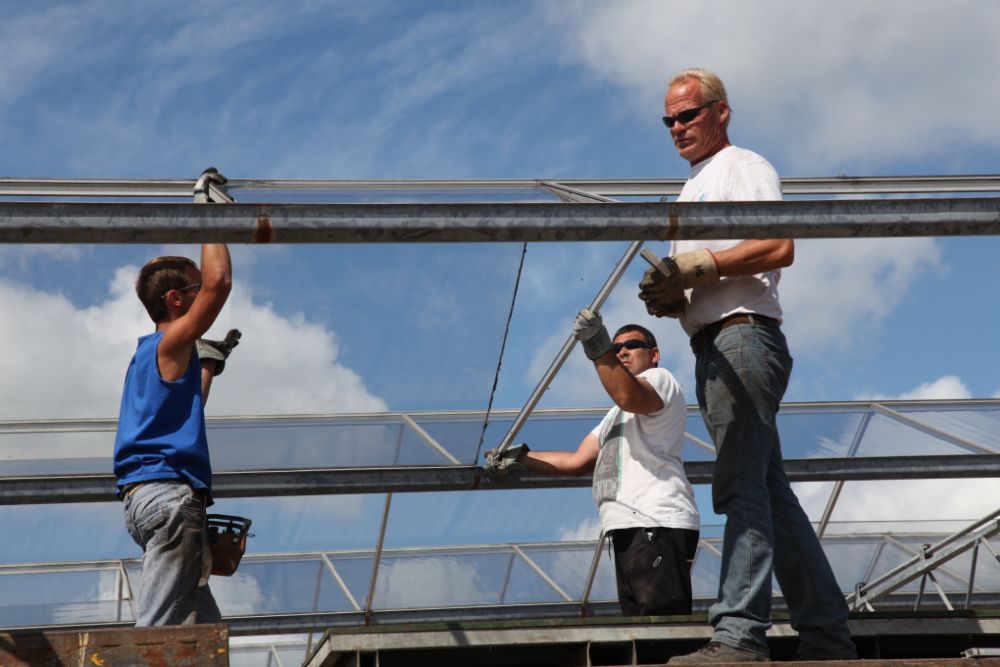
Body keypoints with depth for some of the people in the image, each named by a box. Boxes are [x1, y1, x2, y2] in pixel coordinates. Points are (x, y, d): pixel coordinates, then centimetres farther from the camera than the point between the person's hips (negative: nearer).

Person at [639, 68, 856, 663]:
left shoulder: (744, 167, 1)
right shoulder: (691, 191, 28)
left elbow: (779, 247, -14)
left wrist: (699, 264, -17)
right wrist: (669, 296, 5)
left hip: (744, 335, -10)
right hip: (712, 346, 10)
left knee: (742, 489, -16)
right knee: (770, 491, 7)